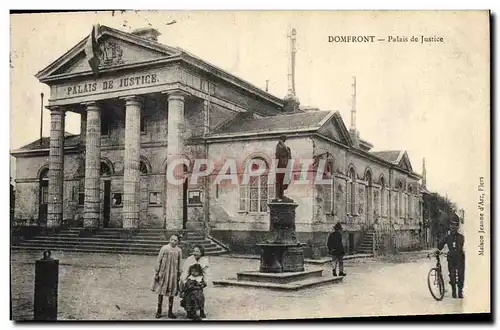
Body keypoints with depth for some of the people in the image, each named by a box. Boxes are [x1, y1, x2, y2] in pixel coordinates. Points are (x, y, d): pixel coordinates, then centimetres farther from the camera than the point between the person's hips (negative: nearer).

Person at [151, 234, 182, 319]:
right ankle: (159, 311, 20)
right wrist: (156, 273, -5)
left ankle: (170, 312, 17)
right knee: (160, 292, 6)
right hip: (163, 273, -1)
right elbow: (158, 260, -3)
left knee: (171, 293, 7)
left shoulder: (179, 251, 1)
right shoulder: (164, 248, -5)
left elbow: (180, 264, 7)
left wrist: (179, 275, 7)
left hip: (173, 274, 2)